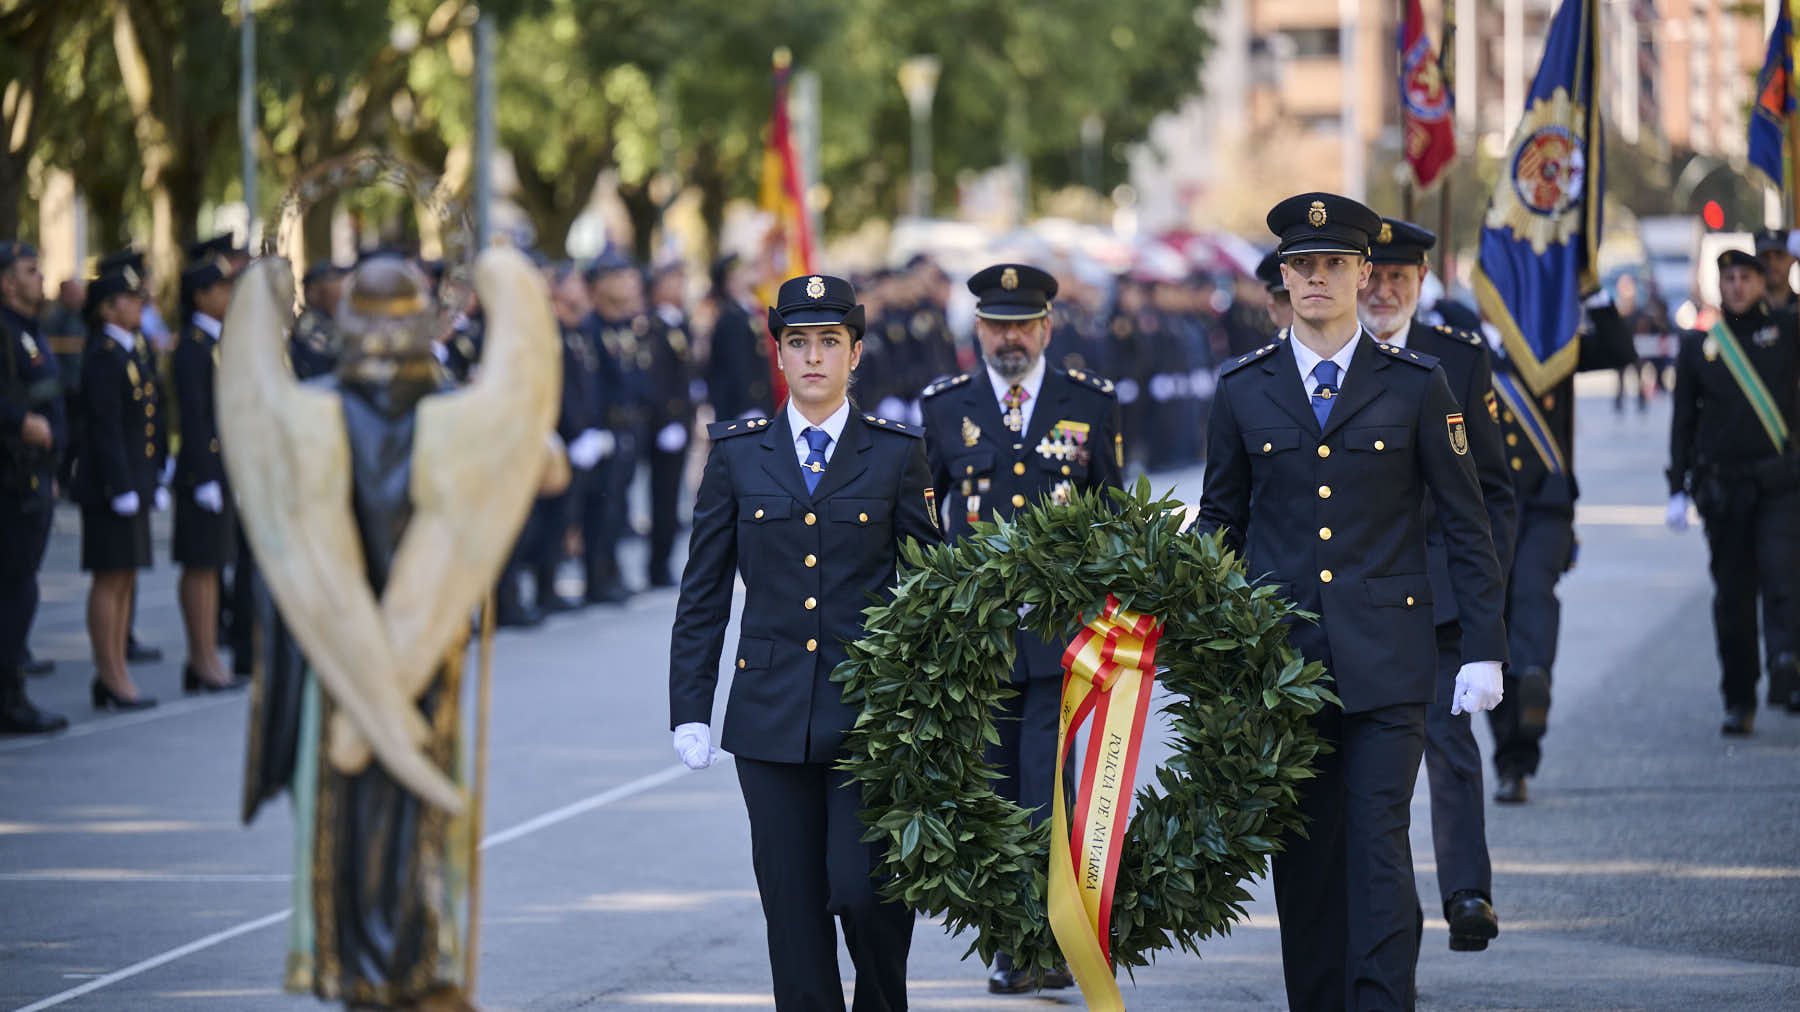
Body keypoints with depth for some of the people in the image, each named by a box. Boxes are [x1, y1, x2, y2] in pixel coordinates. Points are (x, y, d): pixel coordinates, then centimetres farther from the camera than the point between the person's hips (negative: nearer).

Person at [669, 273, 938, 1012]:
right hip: (772, 715, 2)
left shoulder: (896, 454, 4)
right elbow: (702, 594, 9)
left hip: (870, 709, -2)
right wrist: (689, 710, 3)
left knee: (861, 888, -11)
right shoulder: (737, 454, 7)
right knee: (793, 908, 3)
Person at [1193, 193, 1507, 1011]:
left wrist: (1483, 650, -2)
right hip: (1280, 659, 2)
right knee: (1302, 855, 7)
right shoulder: (1244, 389, 7)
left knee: (1379, 847, -9)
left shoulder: (1416, 385, 2)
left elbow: (1466, 525, 3)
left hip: (1386, 662, -2)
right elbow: (1220, 523, 14)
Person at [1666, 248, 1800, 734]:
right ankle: (1739, 702, 12)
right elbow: (1684, 421, 12)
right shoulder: (1698, 345, 10)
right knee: (1732, 595, 4)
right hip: (1723, 487, 2)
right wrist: (1678, 490, 6)